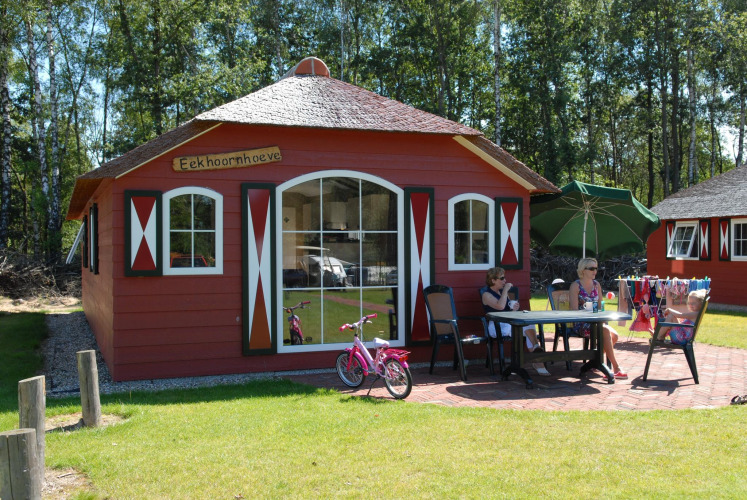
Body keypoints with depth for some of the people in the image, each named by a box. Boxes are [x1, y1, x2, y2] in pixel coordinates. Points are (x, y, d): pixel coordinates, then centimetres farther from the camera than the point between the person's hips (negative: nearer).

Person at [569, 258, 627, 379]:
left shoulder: (596, 285, 14)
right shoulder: (576, 286, -6)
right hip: (580, 323, -6)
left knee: (614, 335, -20)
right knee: (606, 331, -30)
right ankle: (616, 368, -25)